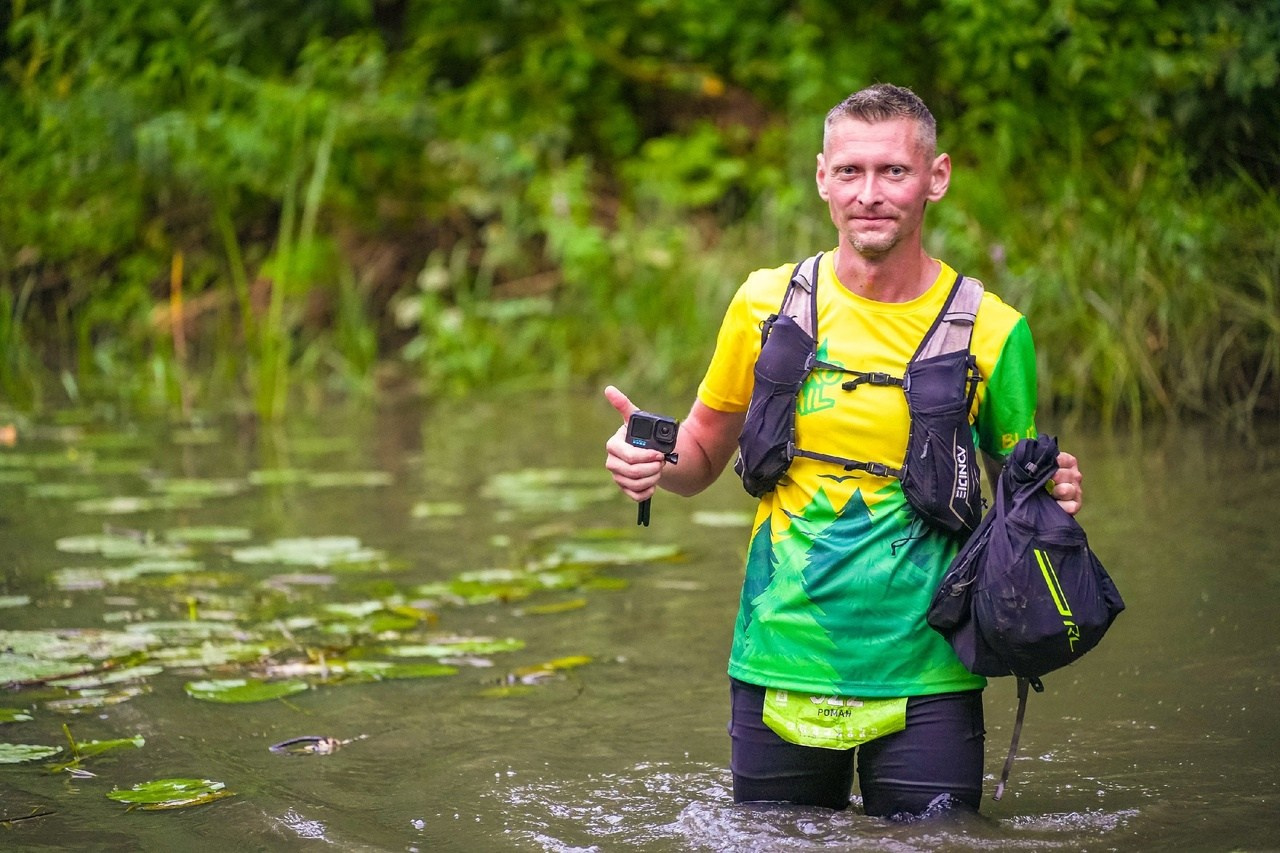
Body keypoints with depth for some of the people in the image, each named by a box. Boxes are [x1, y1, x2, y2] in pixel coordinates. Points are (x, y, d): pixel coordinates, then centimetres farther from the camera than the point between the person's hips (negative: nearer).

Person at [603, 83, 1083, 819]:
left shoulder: (991, 331, -3)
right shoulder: (768, 303, 0)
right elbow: (704, 456, 12)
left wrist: (1054, 497, -15)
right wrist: (652, 460, -10)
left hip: (925, 681, -1)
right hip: (779, 671, 1)